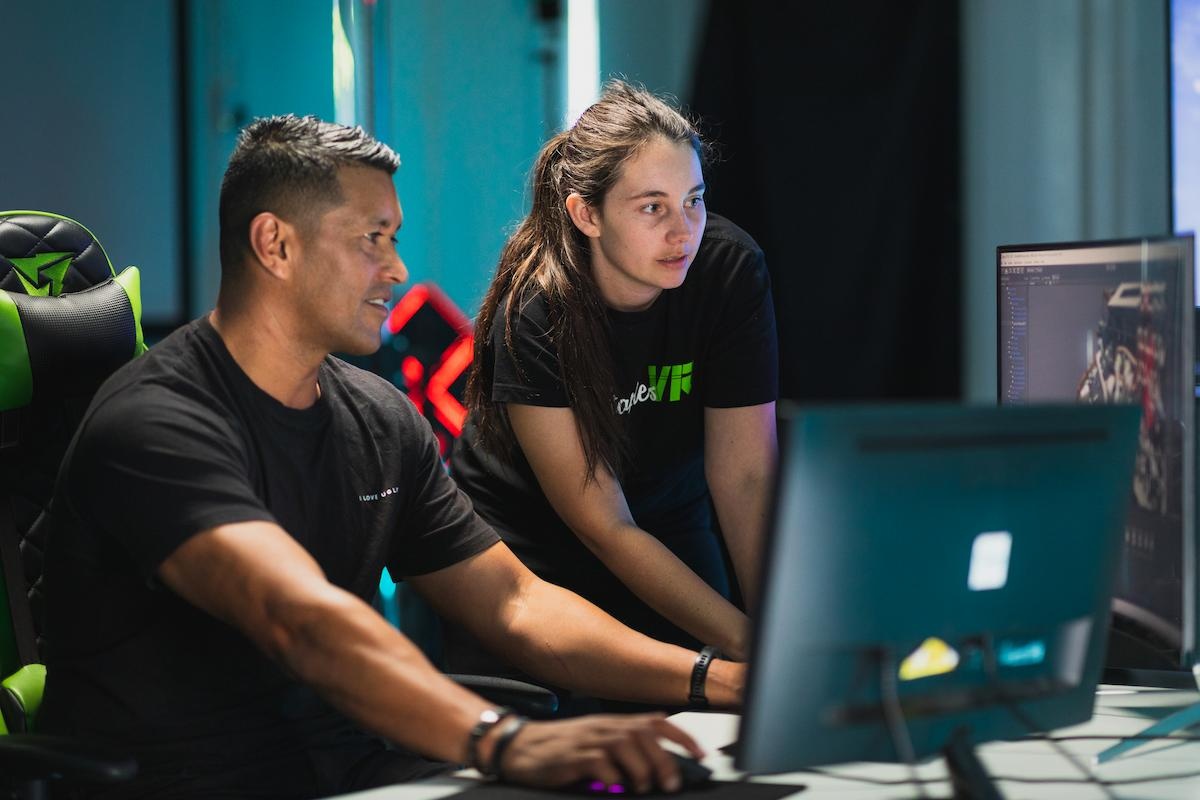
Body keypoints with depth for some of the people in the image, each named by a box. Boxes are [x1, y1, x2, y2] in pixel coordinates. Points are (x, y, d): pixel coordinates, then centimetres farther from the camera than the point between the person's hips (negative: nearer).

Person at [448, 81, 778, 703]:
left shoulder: (731, 271, -18)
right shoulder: (534, 314, -27)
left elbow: (745, 477, -18)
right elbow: (603, 526, -27)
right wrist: (750, 645, -34)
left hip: (672, 542, 3)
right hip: (527, 552, -3)